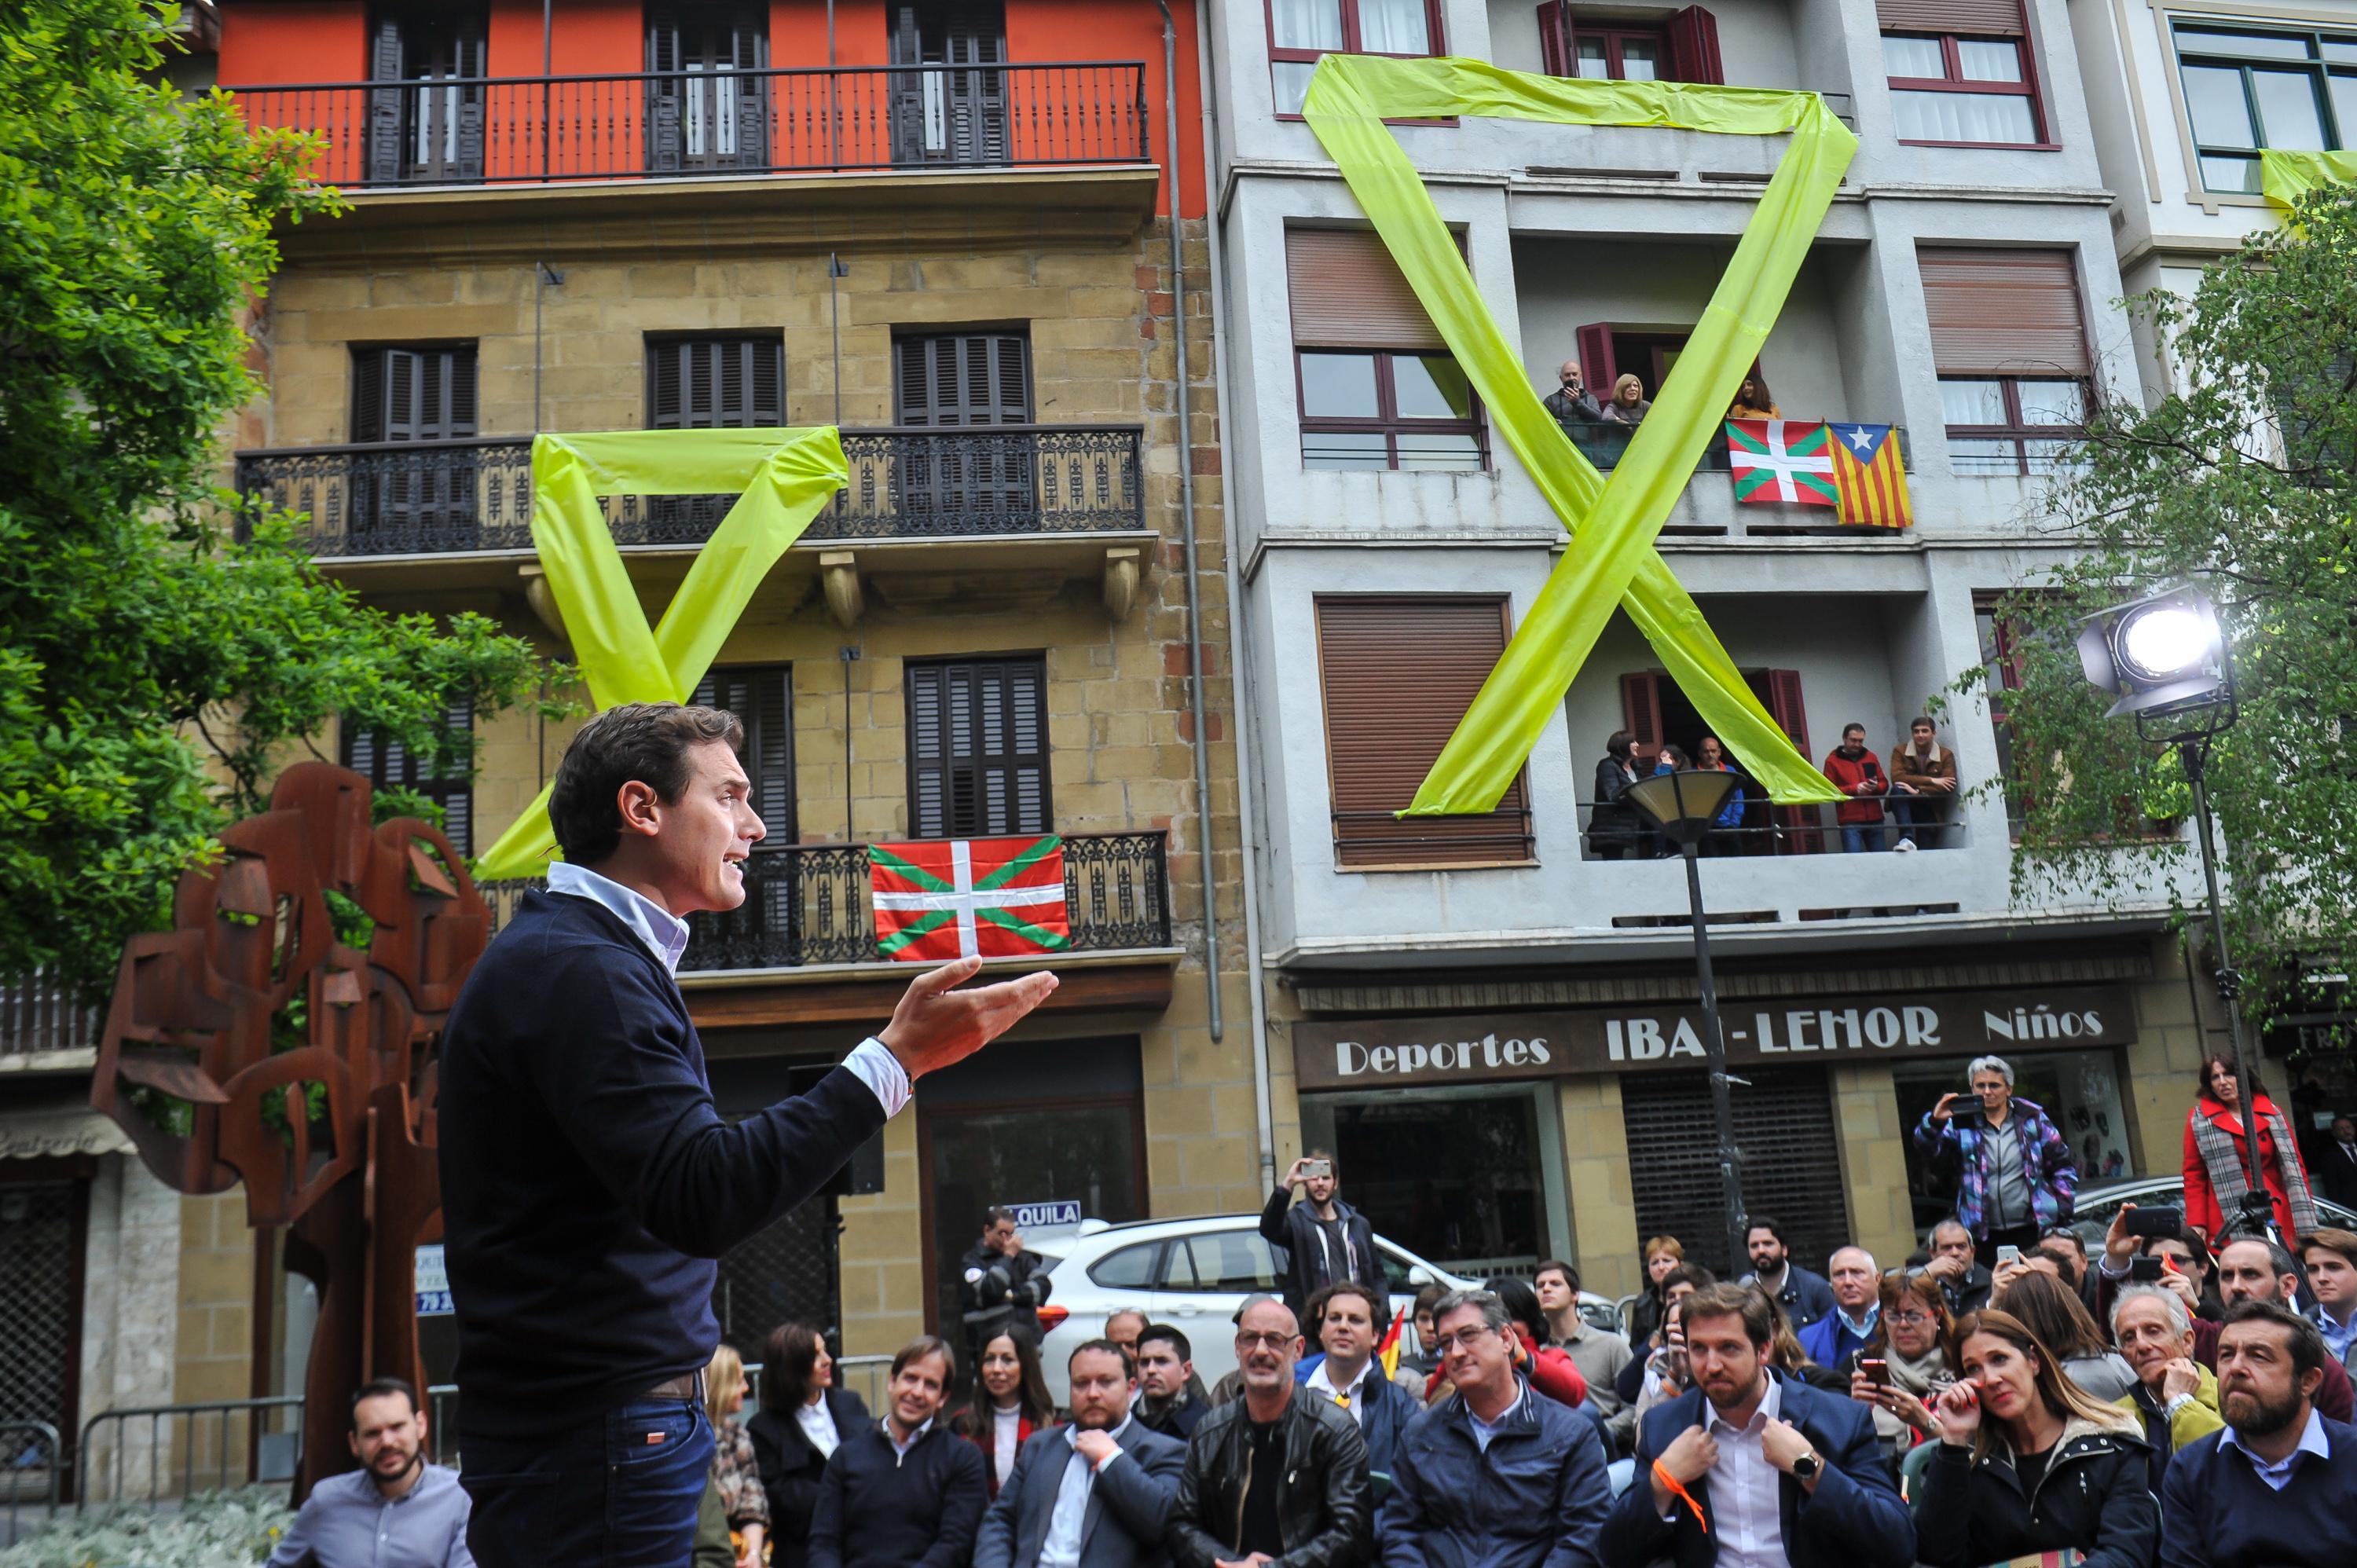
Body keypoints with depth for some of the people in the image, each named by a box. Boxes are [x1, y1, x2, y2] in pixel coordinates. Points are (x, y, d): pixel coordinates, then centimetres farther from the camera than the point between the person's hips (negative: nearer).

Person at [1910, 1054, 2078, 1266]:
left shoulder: (2032, 1119, 5)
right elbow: (1929, 1151, -11)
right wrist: (1934, 1122, -30)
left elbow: (2063, 1165, 11)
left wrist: (2062, 1206, 2)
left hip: (2033, 1232, 0)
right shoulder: (1961, 1124, 2)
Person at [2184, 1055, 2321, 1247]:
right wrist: (2196, 1223, -6)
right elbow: (2194, 1176, 4)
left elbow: (2294, 1166, 12)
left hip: (2278, 1220, 2)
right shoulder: (2199, 1119, 5)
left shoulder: (2271, 1113, 12)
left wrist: (2306, 1224, 4)